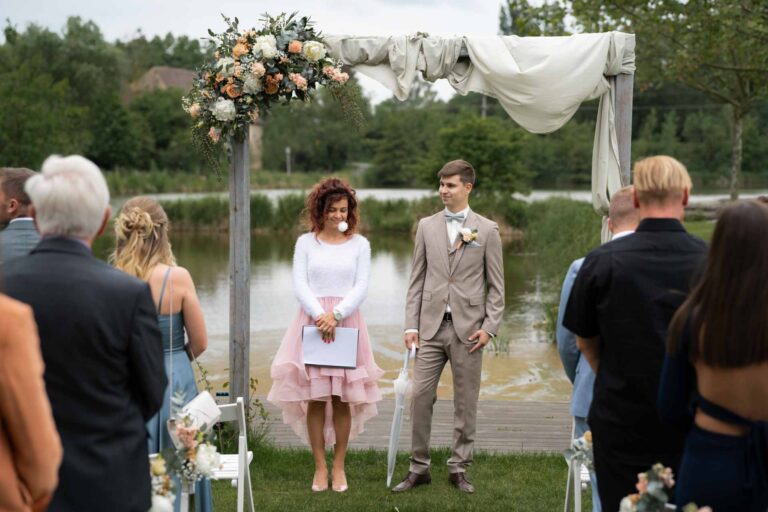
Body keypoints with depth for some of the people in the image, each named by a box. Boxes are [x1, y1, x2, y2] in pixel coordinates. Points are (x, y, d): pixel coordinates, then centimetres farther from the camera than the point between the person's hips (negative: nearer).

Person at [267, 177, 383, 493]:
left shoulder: (359, 244, 7)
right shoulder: (306, 243, 7)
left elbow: (361, 288, 0)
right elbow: (300, 285, 0)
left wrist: (336, 314, -14)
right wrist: (320, 316, -15)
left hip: (347, 322, 0)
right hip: (312, 322, 0)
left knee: (342, 399, 1)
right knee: (315, 398, -1)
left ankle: (339, 466, 11)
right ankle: (320, 467, 8)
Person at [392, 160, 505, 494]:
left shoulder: (487, 230, 1)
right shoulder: (427, 226, 8)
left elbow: (496, 285, 2)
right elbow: (417, 279, 7)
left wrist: (489, 327, -8)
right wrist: (411, 325, 0)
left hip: (467, 328, -2)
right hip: (431, 326, 2)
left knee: (466, 401, 5)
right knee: (420, 395, -1)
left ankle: (459, 468, 17)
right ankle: (419, 468, 10)